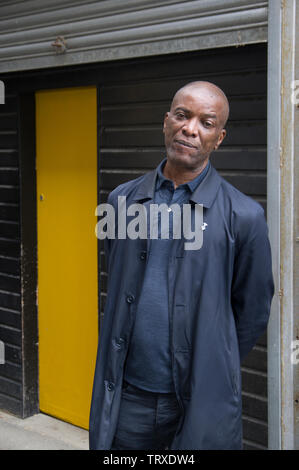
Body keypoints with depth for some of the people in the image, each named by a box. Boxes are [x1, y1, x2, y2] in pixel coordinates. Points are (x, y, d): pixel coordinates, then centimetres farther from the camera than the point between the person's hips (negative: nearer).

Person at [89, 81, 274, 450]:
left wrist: (213, 372, 8)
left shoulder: (243, 215, -8)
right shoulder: (122, 200, 3)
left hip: (201, 405, -3)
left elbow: (253, 312, 0)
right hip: (124, 397, 3)